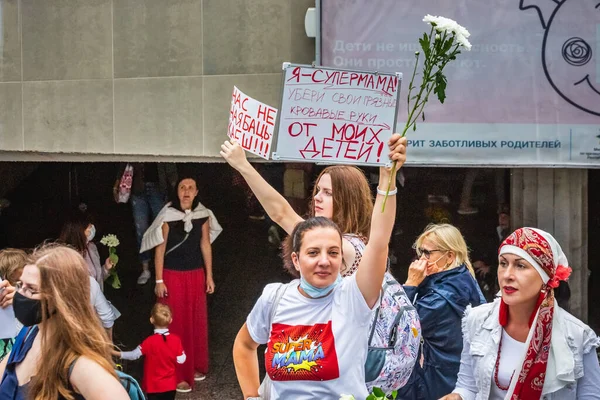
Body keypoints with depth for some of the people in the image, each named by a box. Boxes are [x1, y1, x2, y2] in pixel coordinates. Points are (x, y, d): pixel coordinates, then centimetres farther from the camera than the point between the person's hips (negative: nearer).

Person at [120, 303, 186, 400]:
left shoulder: (150, 342, -20)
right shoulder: (176, 340, -11)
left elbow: (134, 355, -16)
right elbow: (181, 360, -7)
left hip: (153, 386, -3)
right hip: (170, 385, 3)